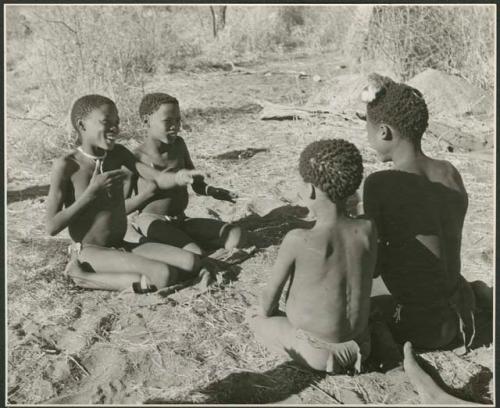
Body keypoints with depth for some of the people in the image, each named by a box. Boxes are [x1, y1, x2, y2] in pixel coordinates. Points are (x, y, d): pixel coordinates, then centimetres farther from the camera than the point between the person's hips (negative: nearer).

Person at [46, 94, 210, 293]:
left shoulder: (118, 154, 5)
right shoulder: (66, 165, -12)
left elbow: (158, 178, -7)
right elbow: (52, 227, -14)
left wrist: (178, 178, -31)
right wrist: (92, 191, -20)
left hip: (122, 248, 7)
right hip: (91, 253, -7)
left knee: (193, 263, -7)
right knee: (163, 276, -26)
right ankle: (82, 275, -8)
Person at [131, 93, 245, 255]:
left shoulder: (178, 144, 6)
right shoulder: (137, 158, -11)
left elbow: (196, 184, 16)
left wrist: (211, 191, -6)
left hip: (181, 221, 7)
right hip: (152, 222, -6)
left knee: (236, 236, -12)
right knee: (194, 254, -33)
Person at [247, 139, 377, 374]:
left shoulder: (298, 241, -25)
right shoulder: (367, 230, -12)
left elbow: (271, 293, -10)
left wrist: (266, 313, 13)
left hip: (316, 352, -6)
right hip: (357, 341, 6)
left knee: (254, 319, 19)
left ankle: (324, 359, 4)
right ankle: (347, 355, 15)